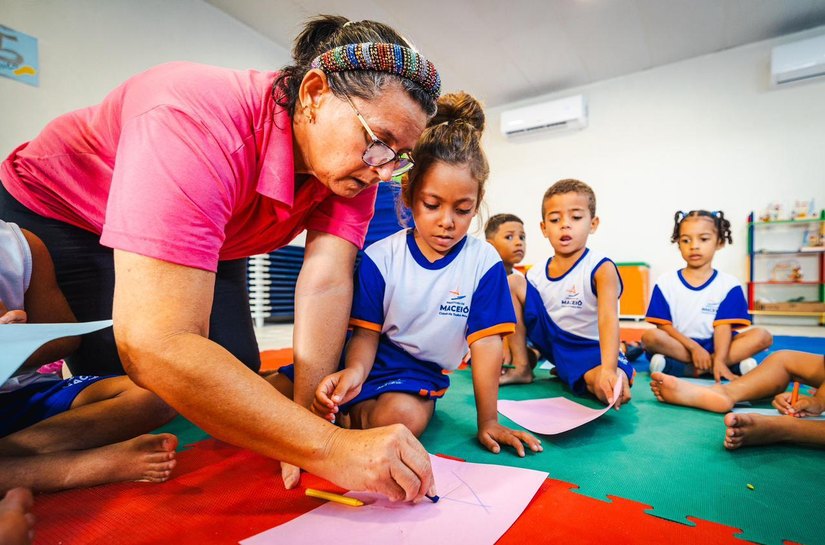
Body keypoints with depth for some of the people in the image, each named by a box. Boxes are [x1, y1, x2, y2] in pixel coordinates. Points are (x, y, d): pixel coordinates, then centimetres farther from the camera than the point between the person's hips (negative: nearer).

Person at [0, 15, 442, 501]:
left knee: (239, 385, -3)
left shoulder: (356, 166, -21)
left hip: (212, 242, 5)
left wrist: (306, 419, -36)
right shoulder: (196, 121, -41)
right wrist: (330, 448, -49)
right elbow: (155, 347, -48)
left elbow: (326, 286, -28)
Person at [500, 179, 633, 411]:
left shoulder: (601, 269, -17)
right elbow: (509, 312, 3)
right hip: (550, 339, 4)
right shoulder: (535, 275, -4)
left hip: (590, 349, -4)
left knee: (610, 389, -39)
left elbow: (608, 319, -33)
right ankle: (521, 368, -2)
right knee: (511, 282, -9)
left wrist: (608, 369, -49)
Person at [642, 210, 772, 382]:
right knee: (651, 337, -30)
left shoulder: (728, 284, 1)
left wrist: (719, 360, -23)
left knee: (762, 336, -19)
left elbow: (723, 327, -8)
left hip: (713, 347, 2)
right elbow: (663, 325, -5)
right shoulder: (666, 283, -1)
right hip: (680, 346, -2)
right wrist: (694, 347, -16)